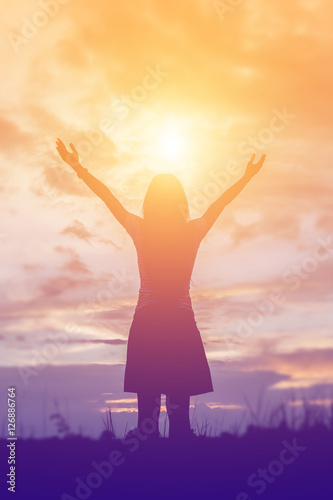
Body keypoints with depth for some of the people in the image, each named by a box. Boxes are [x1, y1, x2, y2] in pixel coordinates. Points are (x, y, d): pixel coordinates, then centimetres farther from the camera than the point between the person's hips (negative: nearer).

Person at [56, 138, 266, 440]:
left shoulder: (140, 230, -5)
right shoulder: (193, 232, -3)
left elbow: (107, 196, 5)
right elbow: (220, 203, 12)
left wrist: (78, 167, 17)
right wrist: (248, 176, 27)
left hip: (146, 322, -1)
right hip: (182, 323, 1)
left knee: (147, 402, 3)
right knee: (180, 404, 6)